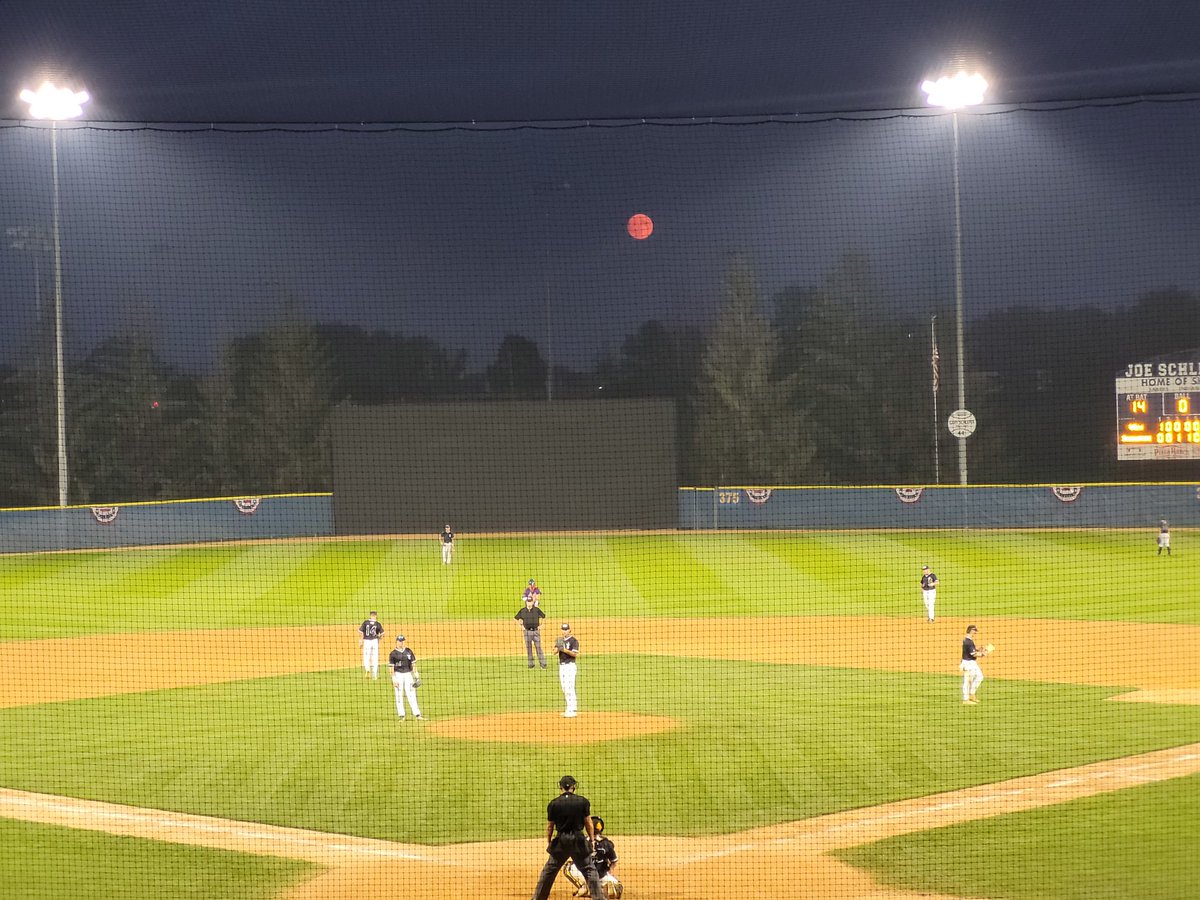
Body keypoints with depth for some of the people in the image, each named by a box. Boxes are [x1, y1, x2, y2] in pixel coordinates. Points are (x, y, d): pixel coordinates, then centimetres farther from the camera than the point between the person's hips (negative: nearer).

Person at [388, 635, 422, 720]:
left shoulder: (408, 651, 8)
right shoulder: (393, 654, -2)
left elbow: (413, 663, 11)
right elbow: (391, 667, -4)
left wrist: (415, 674, 4)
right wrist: (393, 679, -11)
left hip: (408, 674, 2)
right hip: (398, 674, -2)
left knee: (411, 695, -1)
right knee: (399, 695, 0)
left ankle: (417, 715, -4)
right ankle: (401, 715, 4)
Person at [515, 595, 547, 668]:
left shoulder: (536, 610, -2)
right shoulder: (522, 611, 0)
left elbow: (543, 616, 11)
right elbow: (517, 618, 13)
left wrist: (540, 625, 5)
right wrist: (521, 625, 6)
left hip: (536, 631, -1)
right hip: (527, 631, 1)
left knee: (538, 647, -1)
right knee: (528, 648, 5)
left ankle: (542, 663, 1)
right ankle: (530, 664, 12)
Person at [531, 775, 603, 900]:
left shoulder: (553, 804, -3)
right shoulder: (583, 801, -5)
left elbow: (550, 826, 3)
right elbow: (588, 823, -3)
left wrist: (549, 843, 14)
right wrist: (592, 839, 7)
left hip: (561, 841, 1)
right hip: (579, 840, -1)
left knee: (548, 871, 14)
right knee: (590, 870, 5)